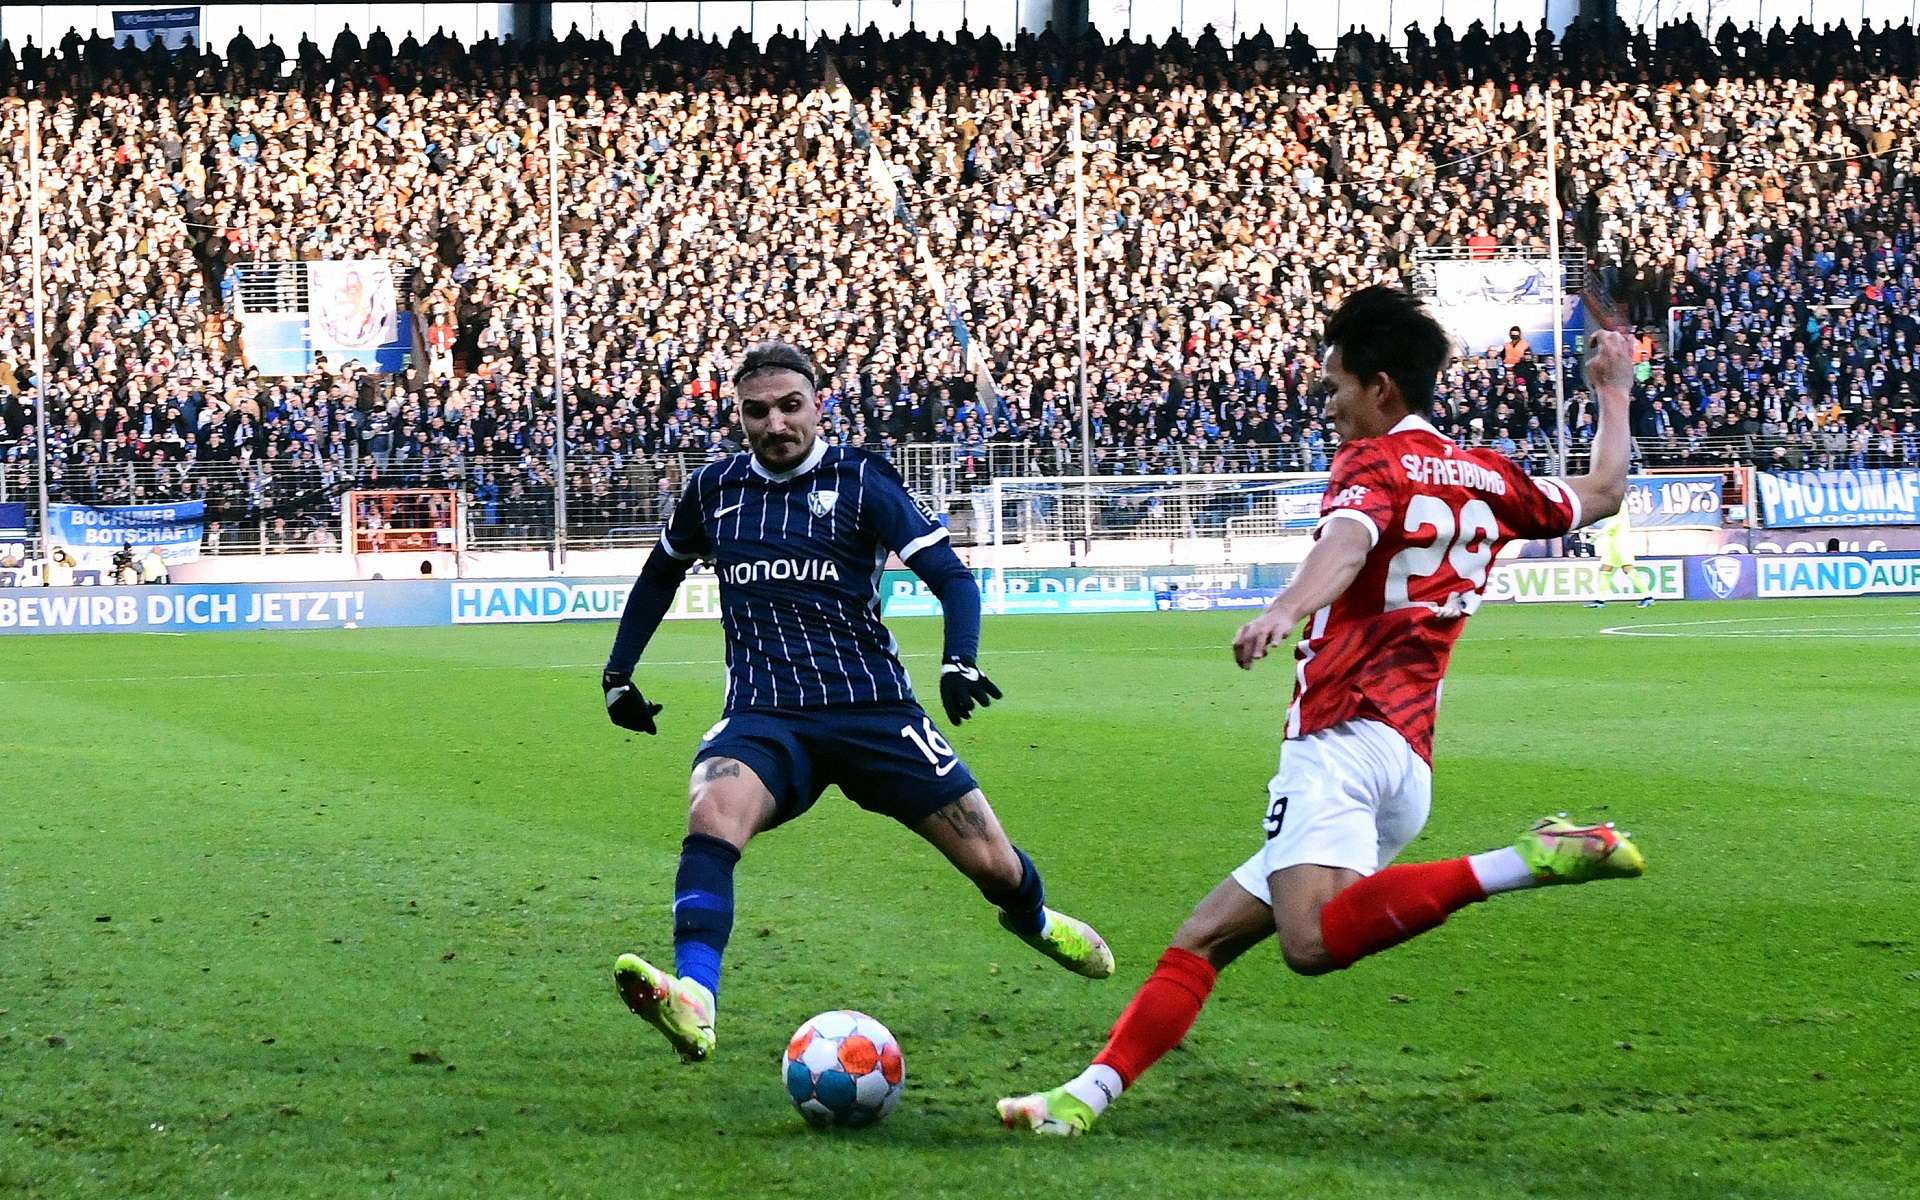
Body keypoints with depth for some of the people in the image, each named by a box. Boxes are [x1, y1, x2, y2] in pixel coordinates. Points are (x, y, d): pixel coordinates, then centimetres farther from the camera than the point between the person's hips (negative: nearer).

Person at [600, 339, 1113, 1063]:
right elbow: (661, 575, 28)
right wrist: (618, 673, 23)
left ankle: (1034, 920, 41)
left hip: (872, 710, -1)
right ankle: (692, 1003, -49)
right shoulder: (714, 489, 9)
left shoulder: (858, 480, -1)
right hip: (762, 718, 1)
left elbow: (950, 575, -7)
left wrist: (960, 661, -25)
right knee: (711, 813, -34)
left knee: (994, 868, 1)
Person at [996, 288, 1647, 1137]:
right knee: (1201, 940, 13)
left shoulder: (1375, 462, -1)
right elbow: (1602, 493, 37)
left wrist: (1288, 606, -45)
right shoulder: (1489, 479, 20)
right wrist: (1614, 393, 54)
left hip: (1343, 739, -10)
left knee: (1315, 940, -35)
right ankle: (1087, 1095, 5)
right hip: (1410, 763, 10)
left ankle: (1526, 863, -35)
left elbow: (1349, 540, -25)